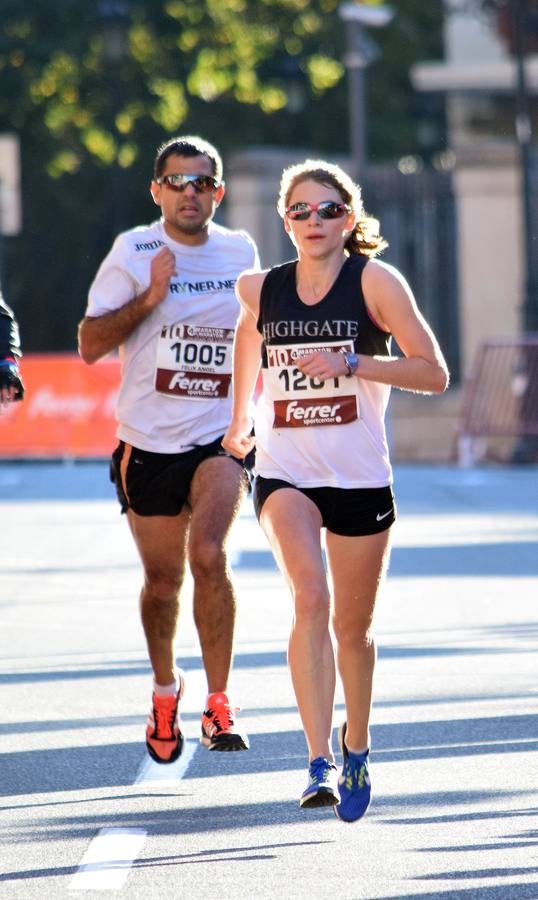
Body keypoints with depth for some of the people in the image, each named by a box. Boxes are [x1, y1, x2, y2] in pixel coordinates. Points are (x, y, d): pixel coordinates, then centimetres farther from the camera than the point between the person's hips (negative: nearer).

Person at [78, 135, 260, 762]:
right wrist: (149, 297, -19)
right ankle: (165, 689, 36)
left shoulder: (241, 252, 5)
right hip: (149, 443, 0)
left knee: (208, 554, -22)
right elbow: (89, 344, -7)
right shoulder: (133, 252, -4)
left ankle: (219, 705, -16)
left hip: (220, 434, 0)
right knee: (162, 579, 9)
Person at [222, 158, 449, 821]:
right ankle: (319, 761, -28)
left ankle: (356, 745, 39)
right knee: (310, 595, -24)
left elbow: (434, 374, -10)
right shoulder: (259, 291, 2)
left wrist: (350, 362, -21)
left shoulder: (375, 281, -6)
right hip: (285, 474, 0)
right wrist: (239, 423, 35)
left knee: (353, 627, 12)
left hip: (360, 476, 0)